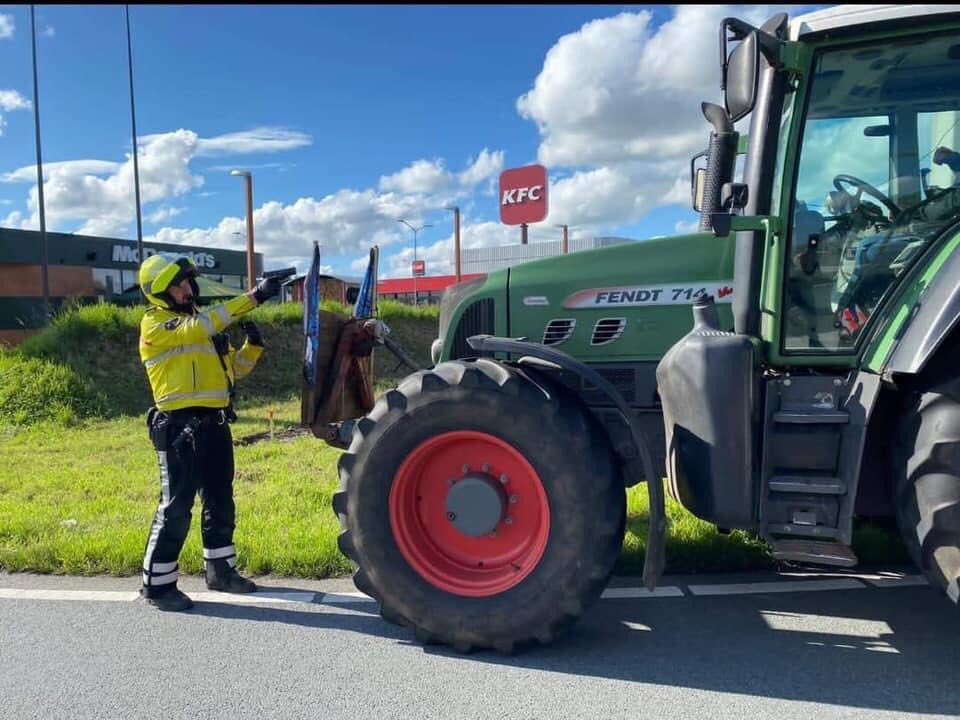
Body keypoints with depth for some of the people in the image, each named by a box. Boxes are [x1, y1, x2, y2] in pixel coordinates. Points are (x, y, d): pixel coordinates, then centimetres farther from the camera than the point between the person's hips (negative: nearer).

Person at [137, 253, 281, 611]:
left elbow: (234, 368, 20)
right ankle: (157, 584, 10)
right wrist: (253, 297, -29)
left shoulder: (201, 325, 18)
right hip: (180, 427, -8)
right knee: (176, 506, -3)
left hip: (214, 424, 8)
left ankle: (220, 570, 28)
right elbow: (203, 326, -25)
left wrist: (253, 344, 0)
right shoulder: (155, 324, -6)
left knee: (220, 501, 14)